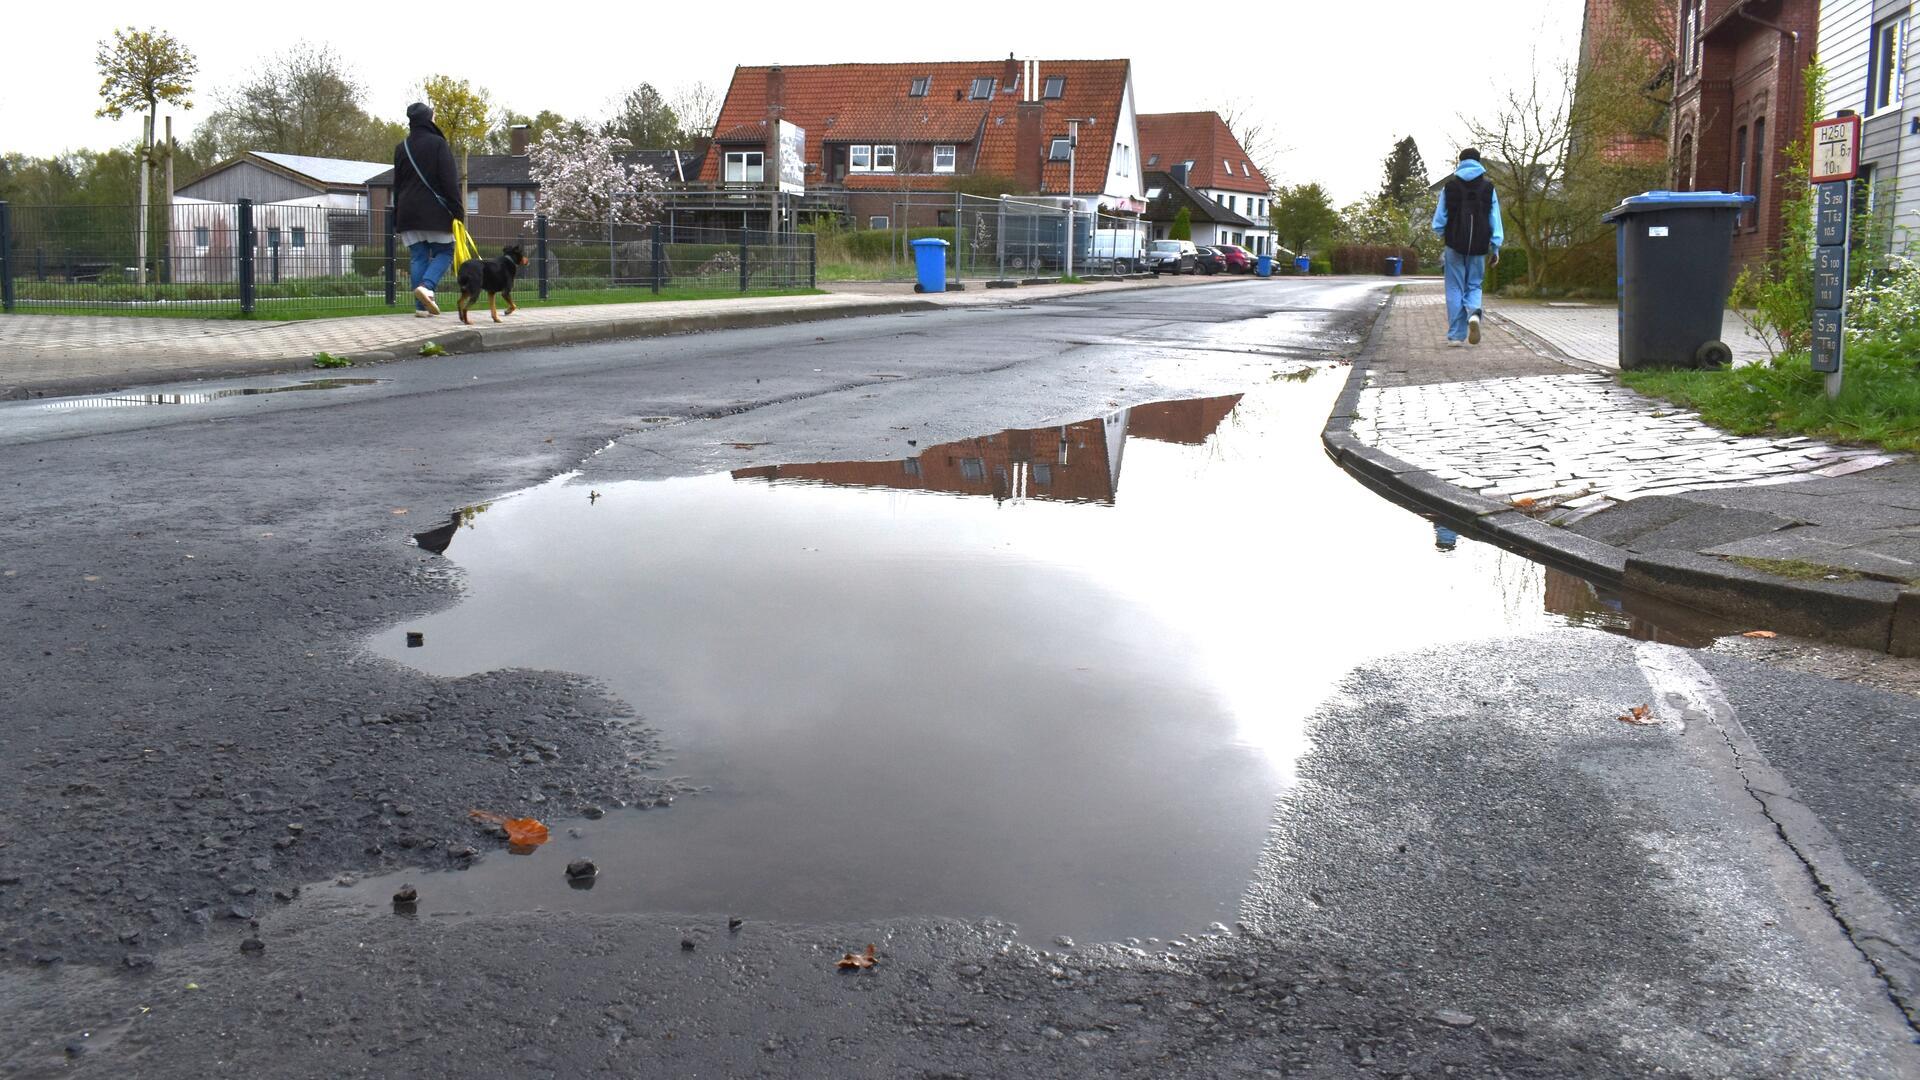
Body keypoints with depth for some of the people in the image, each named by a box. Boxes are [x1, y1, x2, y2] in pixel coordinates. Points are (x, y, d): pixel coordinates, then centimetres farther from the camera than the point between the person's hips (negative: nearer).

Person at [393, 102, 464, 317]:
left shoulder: (401, 147, 12)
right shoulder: (437, 143, -5)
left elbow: (397, 184, 16)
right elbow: (449, 180, -10)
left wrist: (397, 220, 21)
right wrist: (458, 210, -7)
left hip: (408, 212, 5)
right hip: (434, 211, -5)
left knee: (419, 257, 7)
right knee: (443, 252, 6)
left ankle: (421, 306, 1)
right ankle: (427, 287, -19)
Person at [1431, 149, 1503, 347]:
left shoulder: (1450, 186, 1)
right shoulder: (1488, 187, 4)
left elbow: (1439, 220, 2)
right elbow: (1495, 220, 1)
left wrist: (1442, 235, 22)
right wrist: (1495, 248, 5)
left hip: (1455, 244, -1)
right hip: (1479, 247, 1)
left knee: (1455, 288, 4)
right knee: (1474, 285, 12)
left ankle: (1456, 335, 0)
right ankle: (1474, 313, -20)